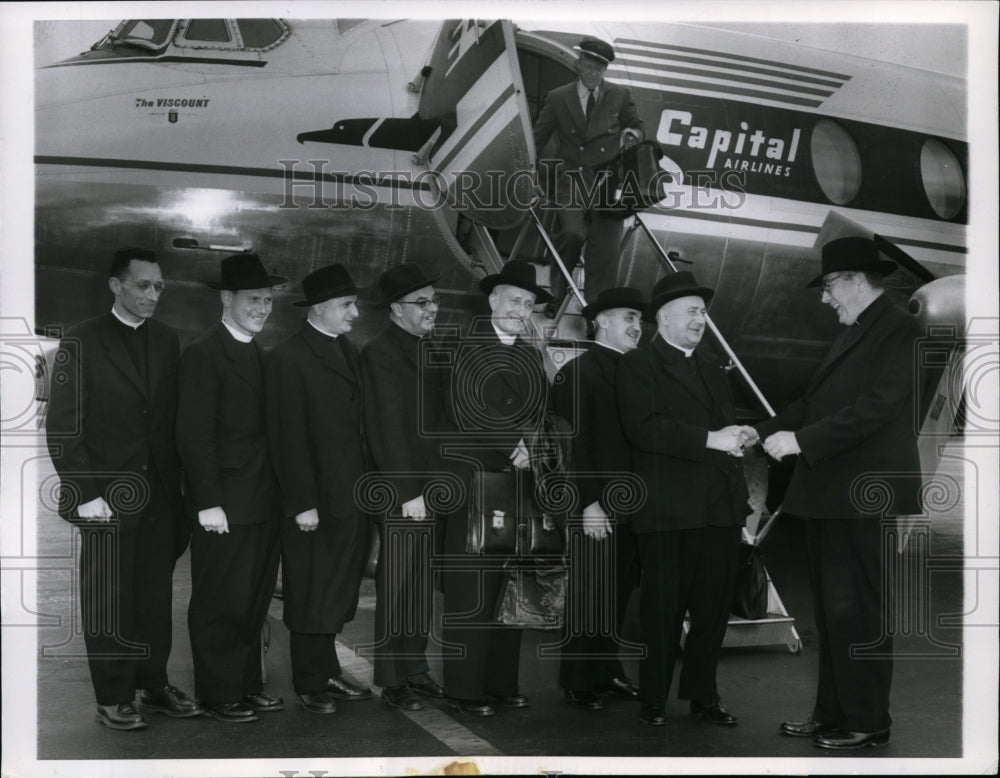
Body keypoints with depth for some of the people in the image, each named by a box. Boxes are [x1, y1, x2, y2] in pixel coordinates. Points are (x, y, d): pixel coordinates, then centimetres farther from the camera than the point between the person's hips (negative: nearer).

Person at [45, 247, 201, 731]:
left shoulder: (167, 341, 10)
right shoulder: (82, 341, -4)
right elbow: (63, 427, -7)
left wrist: (176, 483, 5)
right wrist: (85, 492, -13)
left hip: (160, 495, 4)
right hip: (107, 496, -4)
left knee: (156, 595, 11)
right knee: (108, 601, 3)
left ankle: (154, 686, 22)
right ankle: (112, 699, 13)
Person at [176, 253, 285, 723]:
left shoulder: (259, 354, 15)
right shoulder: (204, 353, -10)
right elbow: (195, 434, -15)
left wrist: (274, 494, 9)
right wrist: (208, 503, -18)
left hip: (261, 503, 8)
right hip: (225, 504, -8)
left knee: (254, 600, 15)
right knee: (221, 602, 1)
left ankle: (247, 685, 26)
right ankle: (218, 695, 12)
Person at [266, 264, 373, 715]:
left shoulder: (348, 351, 13)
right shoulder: (288, 358, -10)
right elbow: (289, 437, -14)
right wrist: (303, 504, -16)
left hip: (351, 497, 7)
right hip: (315, 501, -7)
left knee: (337, 593, 14)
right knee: (310, 597, 3)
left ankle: (328, 674, 25)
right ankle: (310, 685, 15)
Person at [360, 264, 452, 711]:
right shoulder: (380, 352, -10)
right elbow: (388, 430, -15)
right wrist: (407, 491, -17)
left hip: (433, 488, 8)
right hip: (400, 492, -8)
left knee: (422, 586, 13)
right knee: (397, 587, 0)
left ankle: (416, 669, 24)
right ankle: (392, 680, 9)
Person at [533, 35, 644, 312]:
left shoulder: (621, 95, 10)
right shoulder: (558, 98, 9)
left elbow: (637, 127, 22)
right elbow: (538, 138, 14)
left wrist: (631, 133, -2)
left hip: (608, 181, 1)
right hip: (572, 180, -1)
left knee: (605, 246, -5)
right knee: (572, 233, -21)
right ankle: (556, 295, -2)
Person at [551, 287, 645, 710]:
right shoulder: (577, 373, -6)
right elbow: (574, 442, -12)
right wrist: (589, 502, -17)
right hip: (596, 509, -6)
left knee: (618, 595, 12)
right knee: (588, 596, 0)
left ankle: (607, 670, 24)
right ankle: (578, 681, 12)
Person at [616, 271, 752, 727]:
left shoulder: (713, 369, 21)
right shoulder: (636, 366, -2)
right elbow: (644, 428, -15)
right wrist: (709, 439, -20)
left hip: (720, 510, 6)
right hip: (668, 513, -6)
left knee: (713, 608, 8)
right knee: (663, 610, 2)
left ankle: (703, 695, 21)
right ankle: (653, 701, 14)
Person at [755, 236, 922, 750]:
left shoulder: (898, 330, -10)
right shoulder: (851, 335, 18)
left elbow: (876, 408, -20)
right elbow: (814, 402, 18)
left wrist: (801, 439, -20)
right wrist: (763, 431, 5)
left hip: (863, 496, -9)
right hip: (829, 495, 9)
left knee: (857, 611, -2)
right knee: (831, 610, 14)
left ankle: (866, 723, 8)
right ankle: (831, 713, 23)